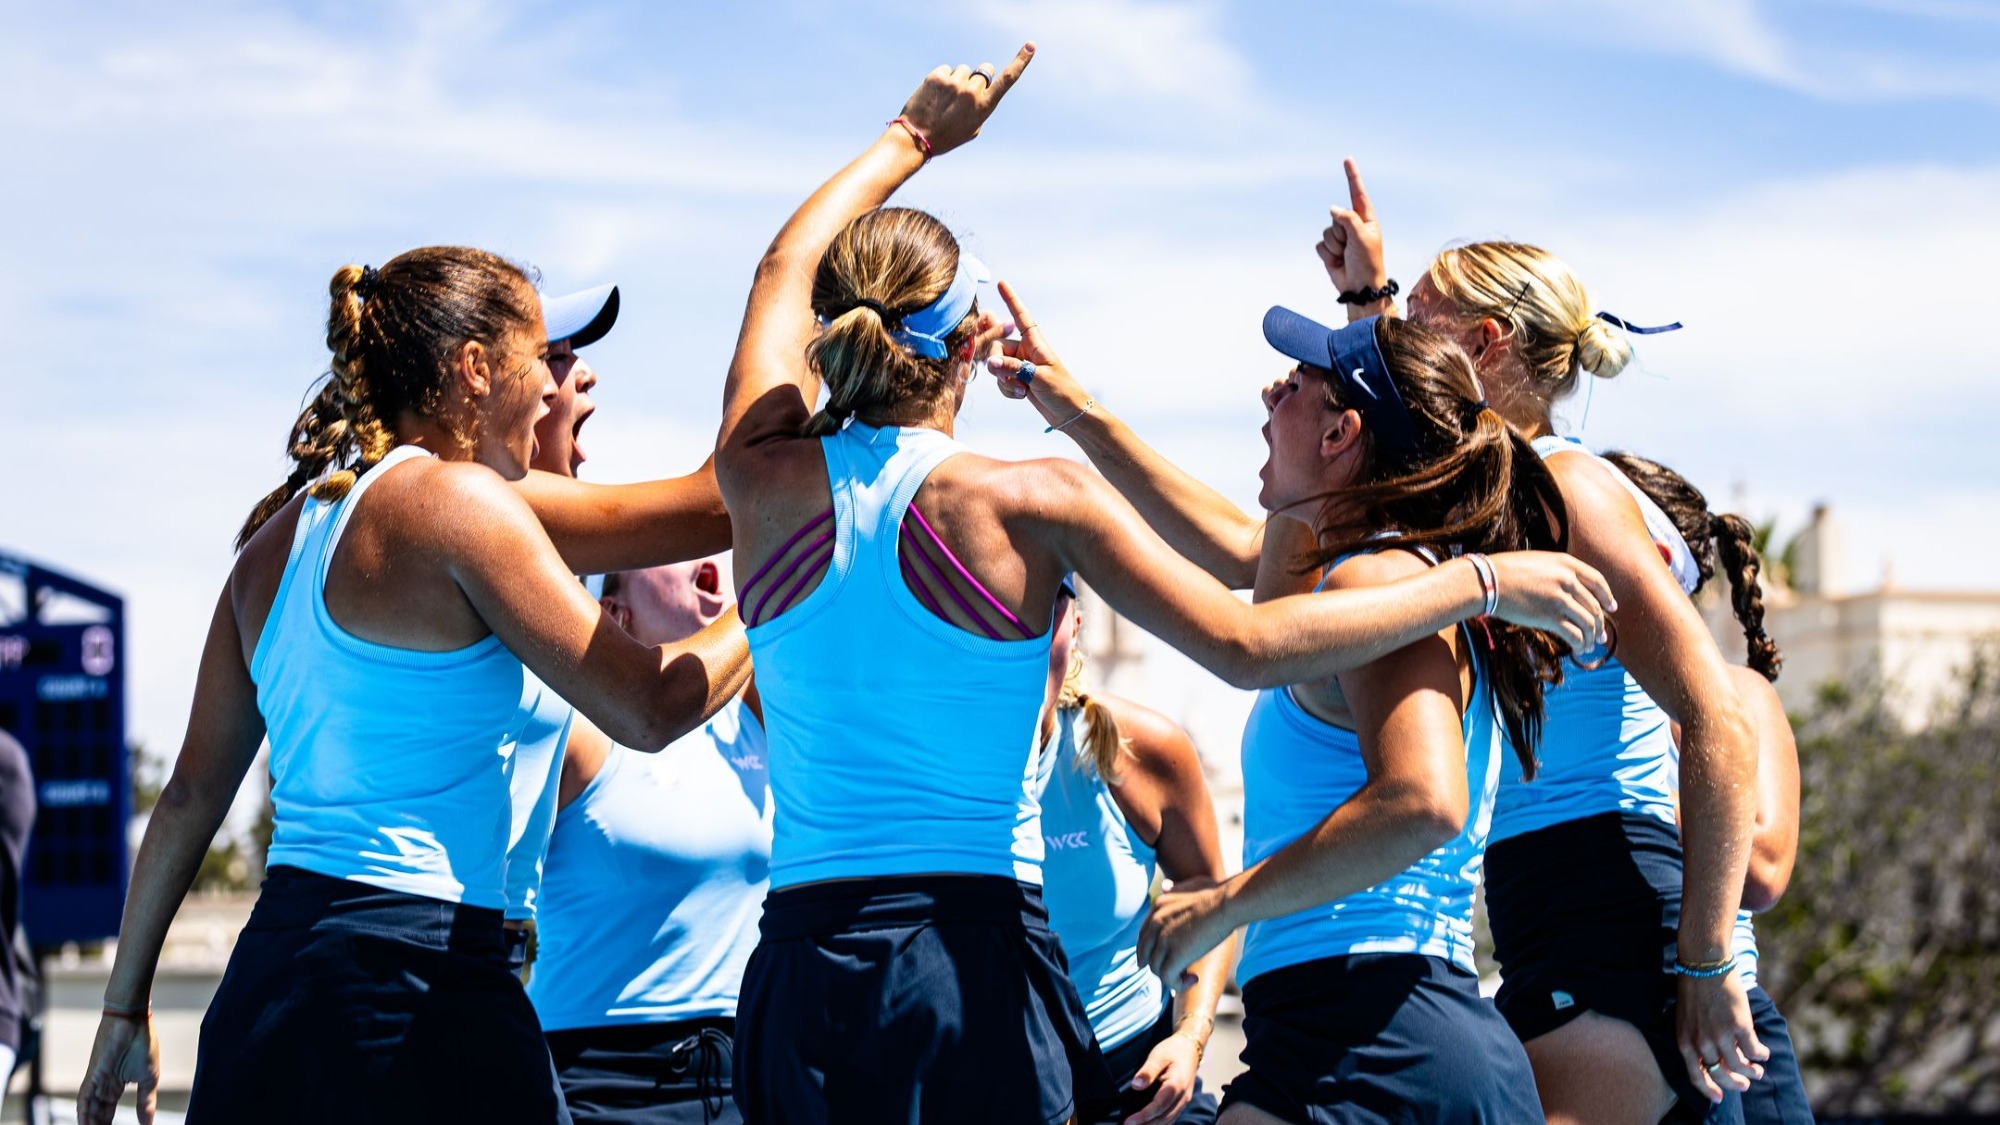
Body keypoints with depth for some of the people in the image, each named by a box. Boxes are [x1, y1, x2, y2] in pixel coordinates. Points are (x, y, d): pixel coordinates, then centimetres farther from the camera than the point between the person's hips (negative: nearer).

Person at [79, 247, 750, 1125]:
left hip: (265, 978, 8)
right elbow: (645, 709, -9)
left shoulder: (279, 534, 15)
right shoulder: (459, 501, -8)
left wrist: (125, 1005, 23)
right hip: (417, 985, -8)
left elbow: (191, 796, 18)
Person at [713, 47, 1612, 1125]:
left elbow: (787, 266, 24)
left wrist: (913, 138, 40)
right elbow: (1246, 645, -11)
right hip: (974, 963, -3)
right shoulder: (1026, 503, -6)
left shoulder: (766, 478, 5)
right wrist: (1483, 579, -2)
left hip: (802, 961, 3)